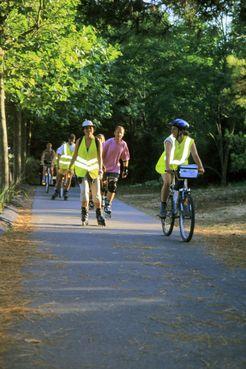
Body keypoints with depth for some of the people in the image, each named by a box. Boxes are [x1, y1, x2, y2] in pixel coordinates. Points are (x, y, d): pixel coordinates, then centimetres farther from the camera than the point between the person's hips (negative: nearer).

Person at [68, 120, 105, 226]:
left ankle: (99, 216, 20)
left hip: (94, 171, 0)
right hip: (81, 171, 0)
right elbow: (74, 156, 8)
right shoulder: (79, 141, -1)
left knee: (96, 195, 3)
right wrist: (70, 168, 10)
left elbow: (100, 157, -14)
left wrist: (100, 169, -28)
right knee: (84, 192, -16)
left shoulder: (97, 142, -5)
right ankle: (84, 216, -5)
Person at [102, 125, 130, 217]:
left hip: (115, 168, 2)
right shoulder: (109, 142, -11)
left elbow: (125, 158, 9)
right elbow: (102, 154, -6)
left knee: (112, 188, -7)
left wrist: (125, 169, 6)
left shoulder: (123, 144, -2)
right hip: (105, 167, -2)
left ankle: (108, 205, 0)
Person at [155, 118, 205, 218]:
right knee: (167, 182, -24)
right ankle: (163, 207, -14)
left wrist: (200, 168, -39)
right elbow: (168, 155, -38)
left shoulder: (190, 141, -17)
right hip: (167, 165, -3)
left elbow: (195, 155, -24)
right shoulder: (170, 140, -25)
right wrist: (167, 168, -54)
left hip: (180, 165, 3)